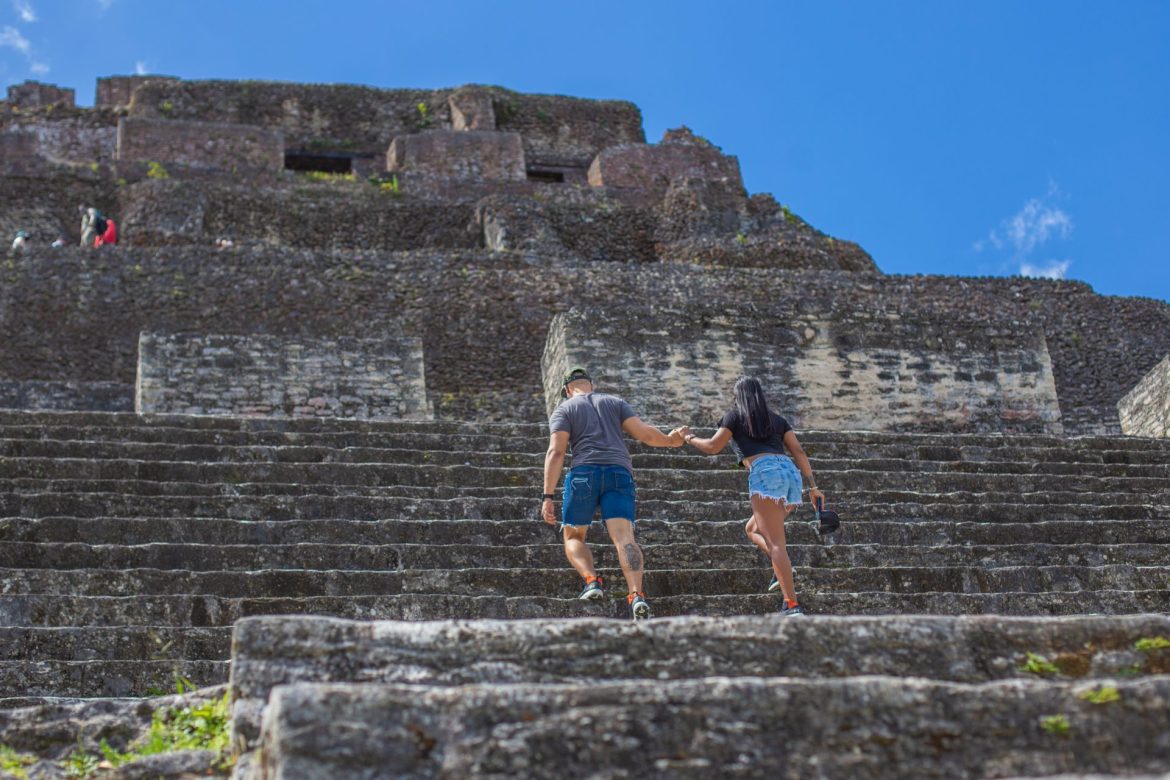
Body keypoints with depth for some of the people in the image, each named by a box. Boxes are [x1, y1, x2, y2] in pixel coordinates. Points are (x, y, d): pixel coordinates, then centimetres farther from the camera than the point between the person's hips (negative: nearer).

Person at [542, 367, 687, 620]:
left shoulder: (563, 410, 14)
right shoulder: (615, 402, 22)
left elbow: (556, 452, -1)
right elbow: (645, 433, 12)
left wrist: (548, 497, -5)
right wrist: (670, 440, 32)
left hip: (584, 473, -2)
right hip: (620, 473, 2)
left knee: (573, 536, 15)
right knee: (624, 536, -11)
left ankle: (591, 580, -12)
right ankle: (636, 595, -33)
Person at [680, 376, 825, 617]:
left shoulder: (735, 416, 15)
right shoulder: (777, 419, 28)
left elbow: (712, 447, 8)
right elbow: (799, 452, 17)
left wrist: (689, 438, 27)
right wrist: (813, 487, 13)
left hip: (764, 473, -6)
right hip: (791, 473, 6)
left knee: (775, 542, -12)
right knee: (753, 529, 22)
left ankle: (792, 605, -23)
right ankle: (783, 568, -3)